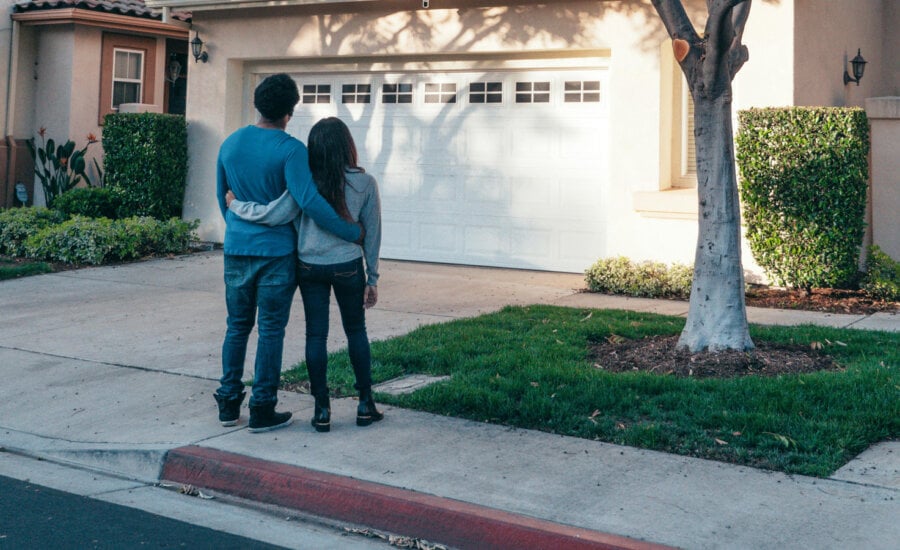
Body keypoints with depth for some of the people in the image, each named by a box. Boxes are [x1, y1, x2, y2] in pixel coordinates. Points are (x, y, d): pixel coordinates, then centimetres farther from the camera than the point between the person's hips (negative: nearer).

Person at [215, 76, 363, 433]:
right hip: (275, 252, -5)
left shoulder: (230, 144, 6)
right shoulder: (290, 150, -14)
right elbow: (309, 202, -23)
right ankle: (262, 410, 6)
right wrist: (352, 233, -15)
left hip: (236, 250, 5)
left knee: (237, 326, 15)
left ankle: (228, 403, 19)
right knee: (271, 331, 2)